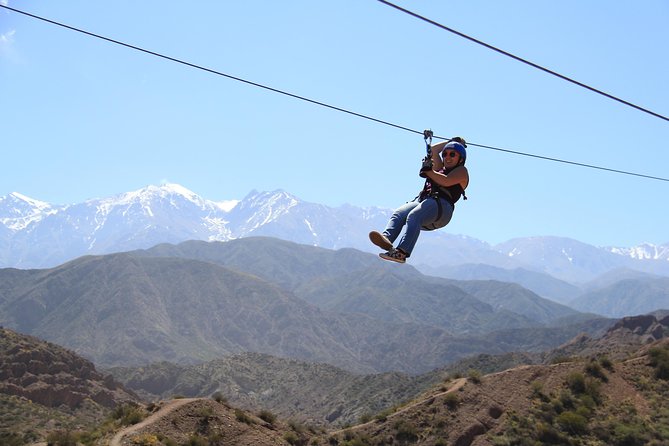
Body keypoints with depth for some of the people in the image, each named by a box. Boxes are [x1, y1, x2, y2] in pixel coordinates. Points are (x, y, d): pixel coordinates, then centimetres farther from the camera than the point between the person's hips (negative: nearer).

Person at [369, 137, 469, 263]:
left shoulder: (461, 171, 14)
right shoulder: (441, 168, 36)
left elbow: (446, 181, -5)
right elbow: (434, 150, 46)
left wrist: (429, 171, -7)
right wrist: (451, 142, 50)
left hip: (441, 206, -7)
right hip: (421, 201, 7)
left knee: (414, 216, -36)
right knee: (398, 214, -25)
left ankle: (401, 252, -55)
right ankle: (386, 238, -52)